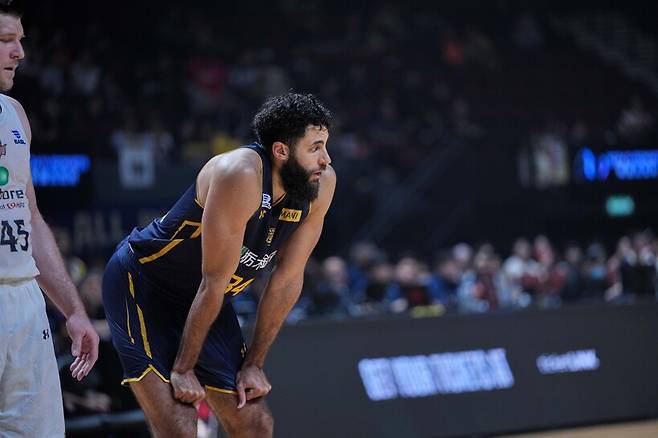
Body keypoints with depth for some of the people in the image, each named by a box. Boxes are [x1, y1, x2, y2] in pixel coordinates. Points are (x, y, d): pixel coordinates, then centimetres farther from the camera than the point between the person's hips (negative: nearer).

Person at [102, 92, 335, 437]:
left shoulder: (321, 183, -10)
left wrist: (253, 363, -1)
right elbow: (214, 282, -26)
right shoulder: (242, 175, -32)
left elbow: (287, 279, -3)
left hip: (203, 301, 8)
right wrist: (182, 368, -19)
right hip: (141, 283, -8)